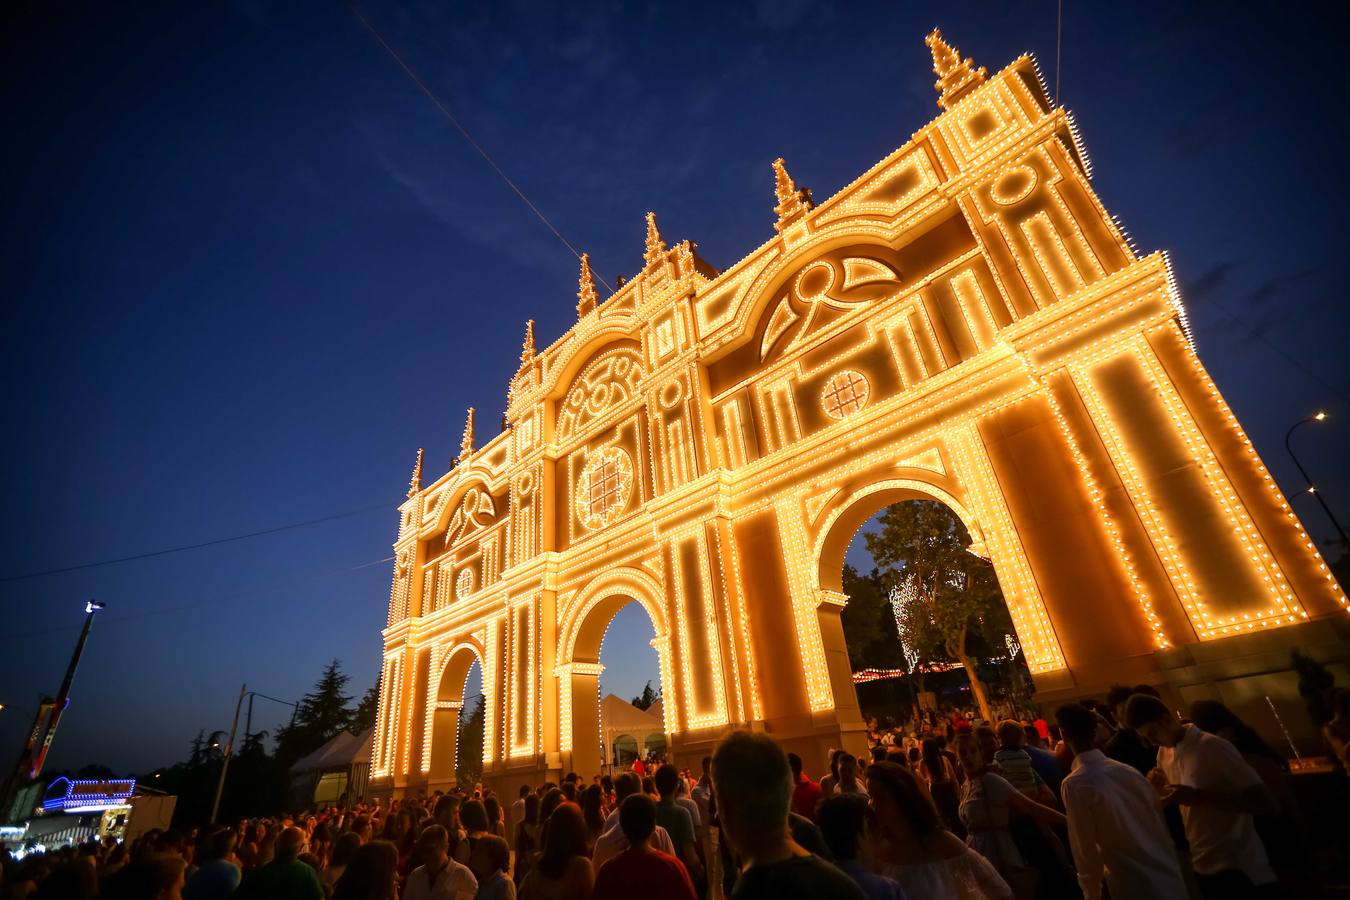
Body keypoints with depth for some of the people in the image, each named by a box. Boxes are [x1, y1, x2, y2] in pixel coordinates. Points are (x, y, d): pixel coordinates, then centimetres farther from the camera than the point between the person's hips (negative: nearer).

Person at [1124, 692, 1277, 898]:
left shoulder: (1213, 747, -19)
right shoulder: (1164, 753, 2)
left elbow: (1265, 804, -20)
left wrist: (1199, 796, -28)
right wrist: (1160, 786, -8)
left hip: (1237, 868, -6)